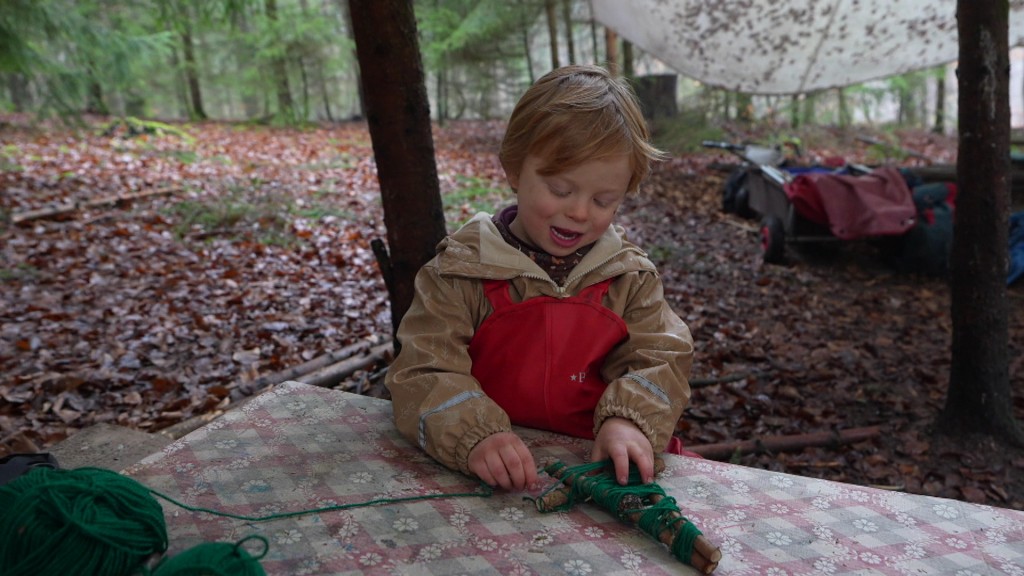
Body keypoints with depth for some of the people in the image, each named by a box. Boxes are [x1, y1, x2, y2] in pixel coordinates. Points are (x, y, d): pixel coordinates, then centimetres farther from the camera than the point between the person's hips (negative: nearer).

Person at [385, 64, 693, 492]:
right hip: (499, 481, -1)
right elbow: (423, 375, -11)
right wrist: (474, 436, -30)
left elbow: (658, 361, 2)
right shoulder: (460, 272, -5)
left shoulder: (630, 275, 7)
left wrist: (628, 420, -20)